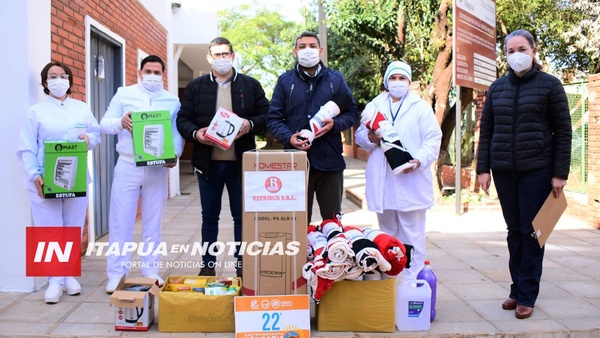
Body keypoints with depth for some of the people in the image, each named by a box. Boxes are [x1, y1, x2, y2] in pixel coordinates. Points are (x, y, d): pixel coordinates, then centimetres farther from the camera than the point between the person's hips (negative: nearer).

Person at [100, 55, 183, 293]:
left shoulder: (172, 101, 8)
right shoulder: (124, 94, 5)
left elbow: (177, 132, 4)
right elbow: (105, 124, 2)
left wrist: (175, 154, -15)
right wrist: (120, 122, -20)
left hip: (158, 169, 1)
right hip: (128, 166, -1)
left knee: (153, 222, 10)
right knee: (120, 221, 0)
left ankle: (151, 272, 20)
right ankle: (116, 274, 8)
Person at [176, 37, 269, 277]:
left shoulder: (251, 85, 6)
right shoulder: (195, 86, 8)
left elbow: (266, 116, 3)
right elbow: (183, 119, 5)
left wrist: (250, 125, -16)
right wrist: (195, 133, -15)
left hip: (240, 162, -1)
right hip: (207, 162, 1)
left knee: (242, 216, 6)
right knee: (209, 216, 10)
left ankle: (242, 264, 17)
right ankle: (208, 264, 20)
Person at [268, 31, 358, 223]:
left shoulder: (336, 79, 10)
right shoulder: (285, 81, 8)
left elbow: (351, 113, 10)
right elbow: (274, 119, 5)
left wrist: (334, 124, -11)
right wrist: (288, 138, -14)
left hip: (330, 159, 1)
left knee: (332, 218, 7)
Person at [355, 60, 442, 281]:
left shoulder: (421, 107, 7)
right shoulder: (374, 106, 16)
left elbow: (433, 139, 0)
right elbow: (359, 136, 15)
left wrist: (419, 160, -17)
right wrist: (370, 138, -9)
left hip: (411, 182, -3)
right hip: (382, 183, 3)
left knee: (412, 235, -3)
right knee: (387, 235, 11)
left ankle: (412, 282, 1)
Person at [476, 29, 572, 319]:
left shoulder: (549, 85, -1)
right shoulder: (496, 88, 9)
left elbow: (563, 132, -2)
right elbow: (485, 131, 11)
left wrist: (560, 173, -7)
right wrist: (483, 168, 3)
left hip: (537, 171, -3)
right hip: (504, 172, 4)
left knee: (531, 232, 0)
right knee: (514, 231, 10)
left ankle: (527, 296, 9)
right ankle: (517, 289, 20)